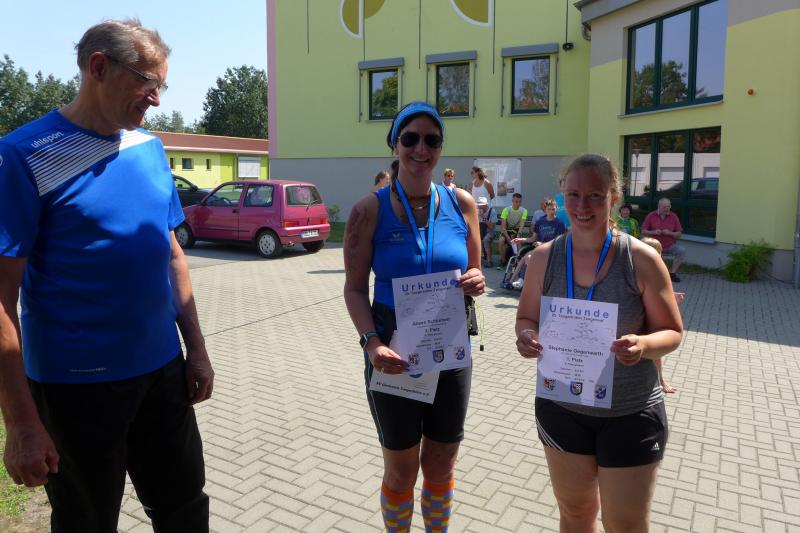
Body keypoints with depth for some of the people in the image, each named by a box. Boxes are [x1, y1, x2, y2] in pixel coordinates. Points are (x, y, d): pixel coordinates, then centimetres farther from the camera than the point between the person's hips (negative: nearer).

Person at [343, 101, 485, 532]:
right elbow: (354, 289, -6)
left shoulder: (461, 203, 0)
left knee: (441, 465, 18)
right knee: (401, 469, 14)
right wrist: (372, 342, -21)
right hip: (395, 353, -2)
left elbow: (474, 272, 10)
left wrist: (476, 284, -13)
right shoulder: (371, 210, -8)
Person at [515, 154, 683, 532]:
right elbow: (526, 319, 5)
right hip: (561, 408, 2)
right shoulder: (544, 258, -6)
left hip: (631, 414, -2)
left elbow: (672, 332, -6)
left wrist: (644, 346, -28)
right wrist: (526, 338, -19)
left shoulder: (641, 259, -13)